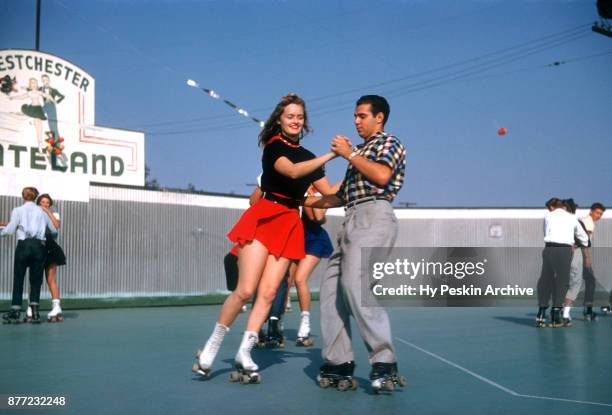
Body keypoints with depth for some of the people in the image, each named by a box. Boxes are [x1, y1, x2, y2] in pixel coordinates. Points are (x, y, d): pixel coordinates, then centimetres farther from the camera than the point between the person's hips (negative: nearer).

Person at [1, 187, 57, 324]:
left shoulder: (18, 211, 4)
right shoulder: (42, 212, 13)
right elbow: (54, 231, 18)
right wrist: (50, 237, 40)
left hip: (24, 245, -2)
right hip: (39, 246, 2)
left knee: (18, 279, 4)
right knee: (36, 280, 6)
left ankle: (15, 311, 3)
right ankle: (35, 312, 1)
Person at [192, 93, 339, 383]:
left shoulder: (307, 157, 18)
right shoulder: (273, 146, -1)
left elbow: (329, 192, 17)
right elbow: (292, 171, -20)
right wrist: (330, 155, -22)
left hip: (291, 224, 6)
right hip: (265, 217, -5)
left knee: (268, 293, -4)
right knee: (246, 290, -12)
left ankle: (244, 354, 0)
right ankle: (211, 347, 3)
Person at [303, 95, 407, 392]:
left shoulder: (389, 142, 9)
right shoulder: (359, 153, 32)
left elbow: (381, 175, -12)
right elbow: (341, 196, 32)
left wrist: (349, 154, -3)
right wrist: (306, 201, 32)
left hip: (373, 215, -9)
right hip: (352, 221, 9)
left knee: (356, 285, -25)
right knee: (331, 290, -1)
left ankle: (384, 363, -27)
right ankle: (338, 363, 1)